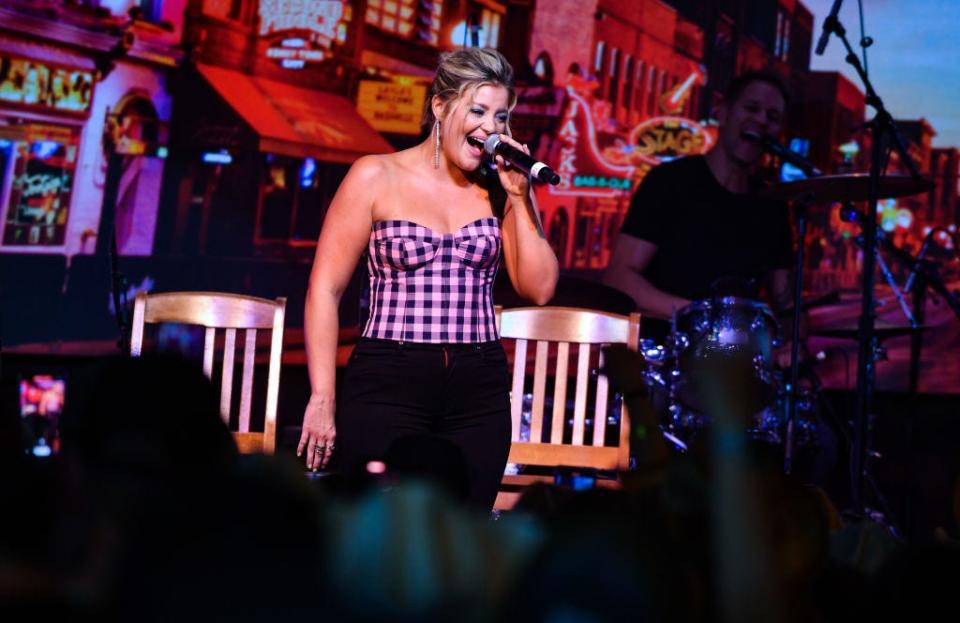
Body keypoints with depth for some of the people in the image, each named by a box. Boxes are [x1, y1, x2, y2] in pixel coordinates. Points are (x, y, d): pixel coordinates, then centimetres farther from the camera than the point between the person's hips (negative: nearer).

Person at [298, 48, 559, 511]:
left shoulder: (500, 188, 9)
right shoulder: (377, 177, -1)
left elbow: (539, 289, 5)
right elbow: (325, 289, -2)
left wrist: (519, 199, -2)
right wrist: (323, 397, -7)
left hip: (478, 394, 3)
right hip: (388, 385, -3)